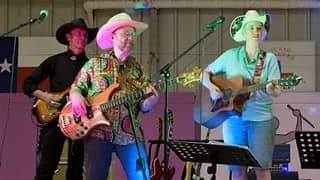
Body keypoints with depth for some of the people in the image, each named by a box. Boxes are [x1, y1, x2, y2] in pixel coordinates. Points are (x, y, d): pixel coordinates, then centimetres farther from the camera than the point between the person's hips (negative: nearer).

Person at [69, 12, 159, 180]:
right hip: (98, 132, -2)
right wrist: (76, 97, -10)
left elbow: (144, 105, 11)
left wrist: (151, 101, -11)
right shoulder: (94, 64, 9)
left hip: (130, 134, 2)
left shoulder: (136, 67, 14)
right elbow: (76, 87, 13)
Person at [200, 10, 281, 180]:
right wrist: (211, 87, -7)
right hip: (233, 118, 1)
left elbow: (277, 91, -4)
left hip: (261, 119, -1)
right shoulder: (230, 56, 7)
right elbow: (205, 73, 13)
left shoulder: (269, 58, 3)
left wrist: (271, 90, -28)